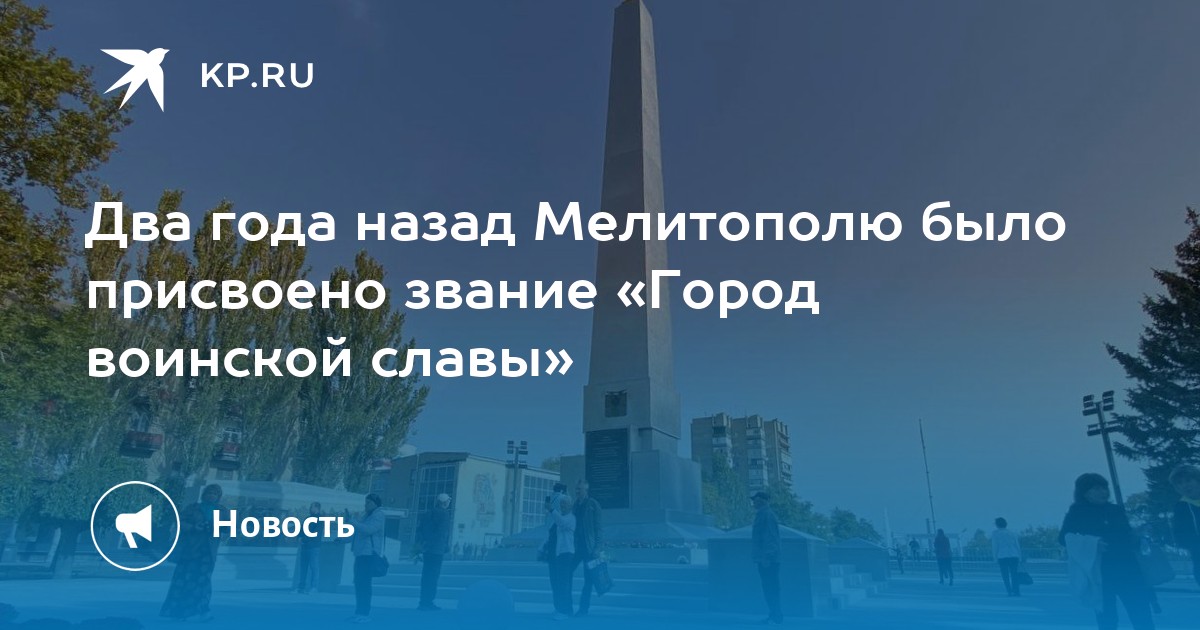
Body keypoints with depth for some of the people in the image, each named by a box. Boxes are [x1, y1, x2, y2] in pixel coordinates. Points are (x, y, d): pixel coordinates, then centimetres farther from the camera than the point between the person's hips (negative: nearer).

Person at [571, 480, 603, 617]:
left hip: (588, 548, -5)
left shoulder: (593, 504, -3)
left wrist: (597, 548, -13)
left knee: (588, 579, 2)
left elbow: (598, 527, -5)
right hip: (575, 547, 5)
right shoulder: (574, 505, 11)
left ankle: (583, 608, 11)